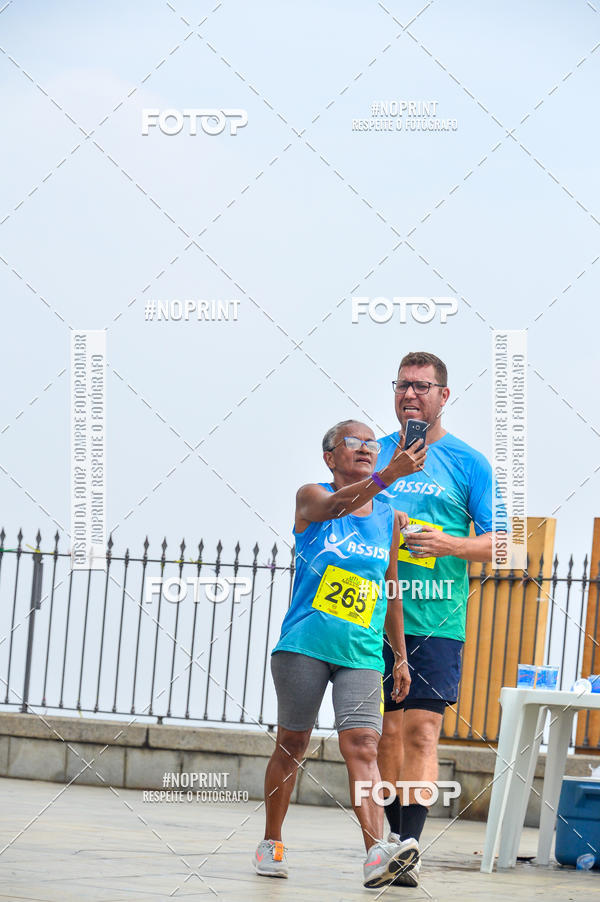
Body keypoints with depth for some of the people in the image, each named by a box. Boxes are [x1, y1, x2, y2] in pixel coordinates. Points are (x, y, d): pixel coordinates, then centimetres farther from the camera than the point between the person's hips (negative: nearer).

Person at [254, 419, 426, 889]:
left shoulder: (390, 518, 13)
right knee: (292, 745, 6)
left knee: (362, 745, -14)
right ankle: (271, 844, 23)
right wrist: (389, 475, -39)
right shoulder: (312, 497, 1)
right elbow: (338, 505, -24)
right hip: (304, 644, -2)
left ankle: (377, 852, -28)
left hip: (361, 653, 2)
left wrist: (401, 657, 19)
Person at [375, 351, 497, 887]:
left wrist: (451, 545, -16)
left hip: (436, 618, -3)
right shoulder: (374, 454, 12)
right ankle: (394, 840, 17)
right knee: (388, 731, 6)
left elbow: (497, 542, 1)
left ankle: (410, 847, -17)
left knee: (421, 731, -12)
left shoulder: (468, 464, 4)